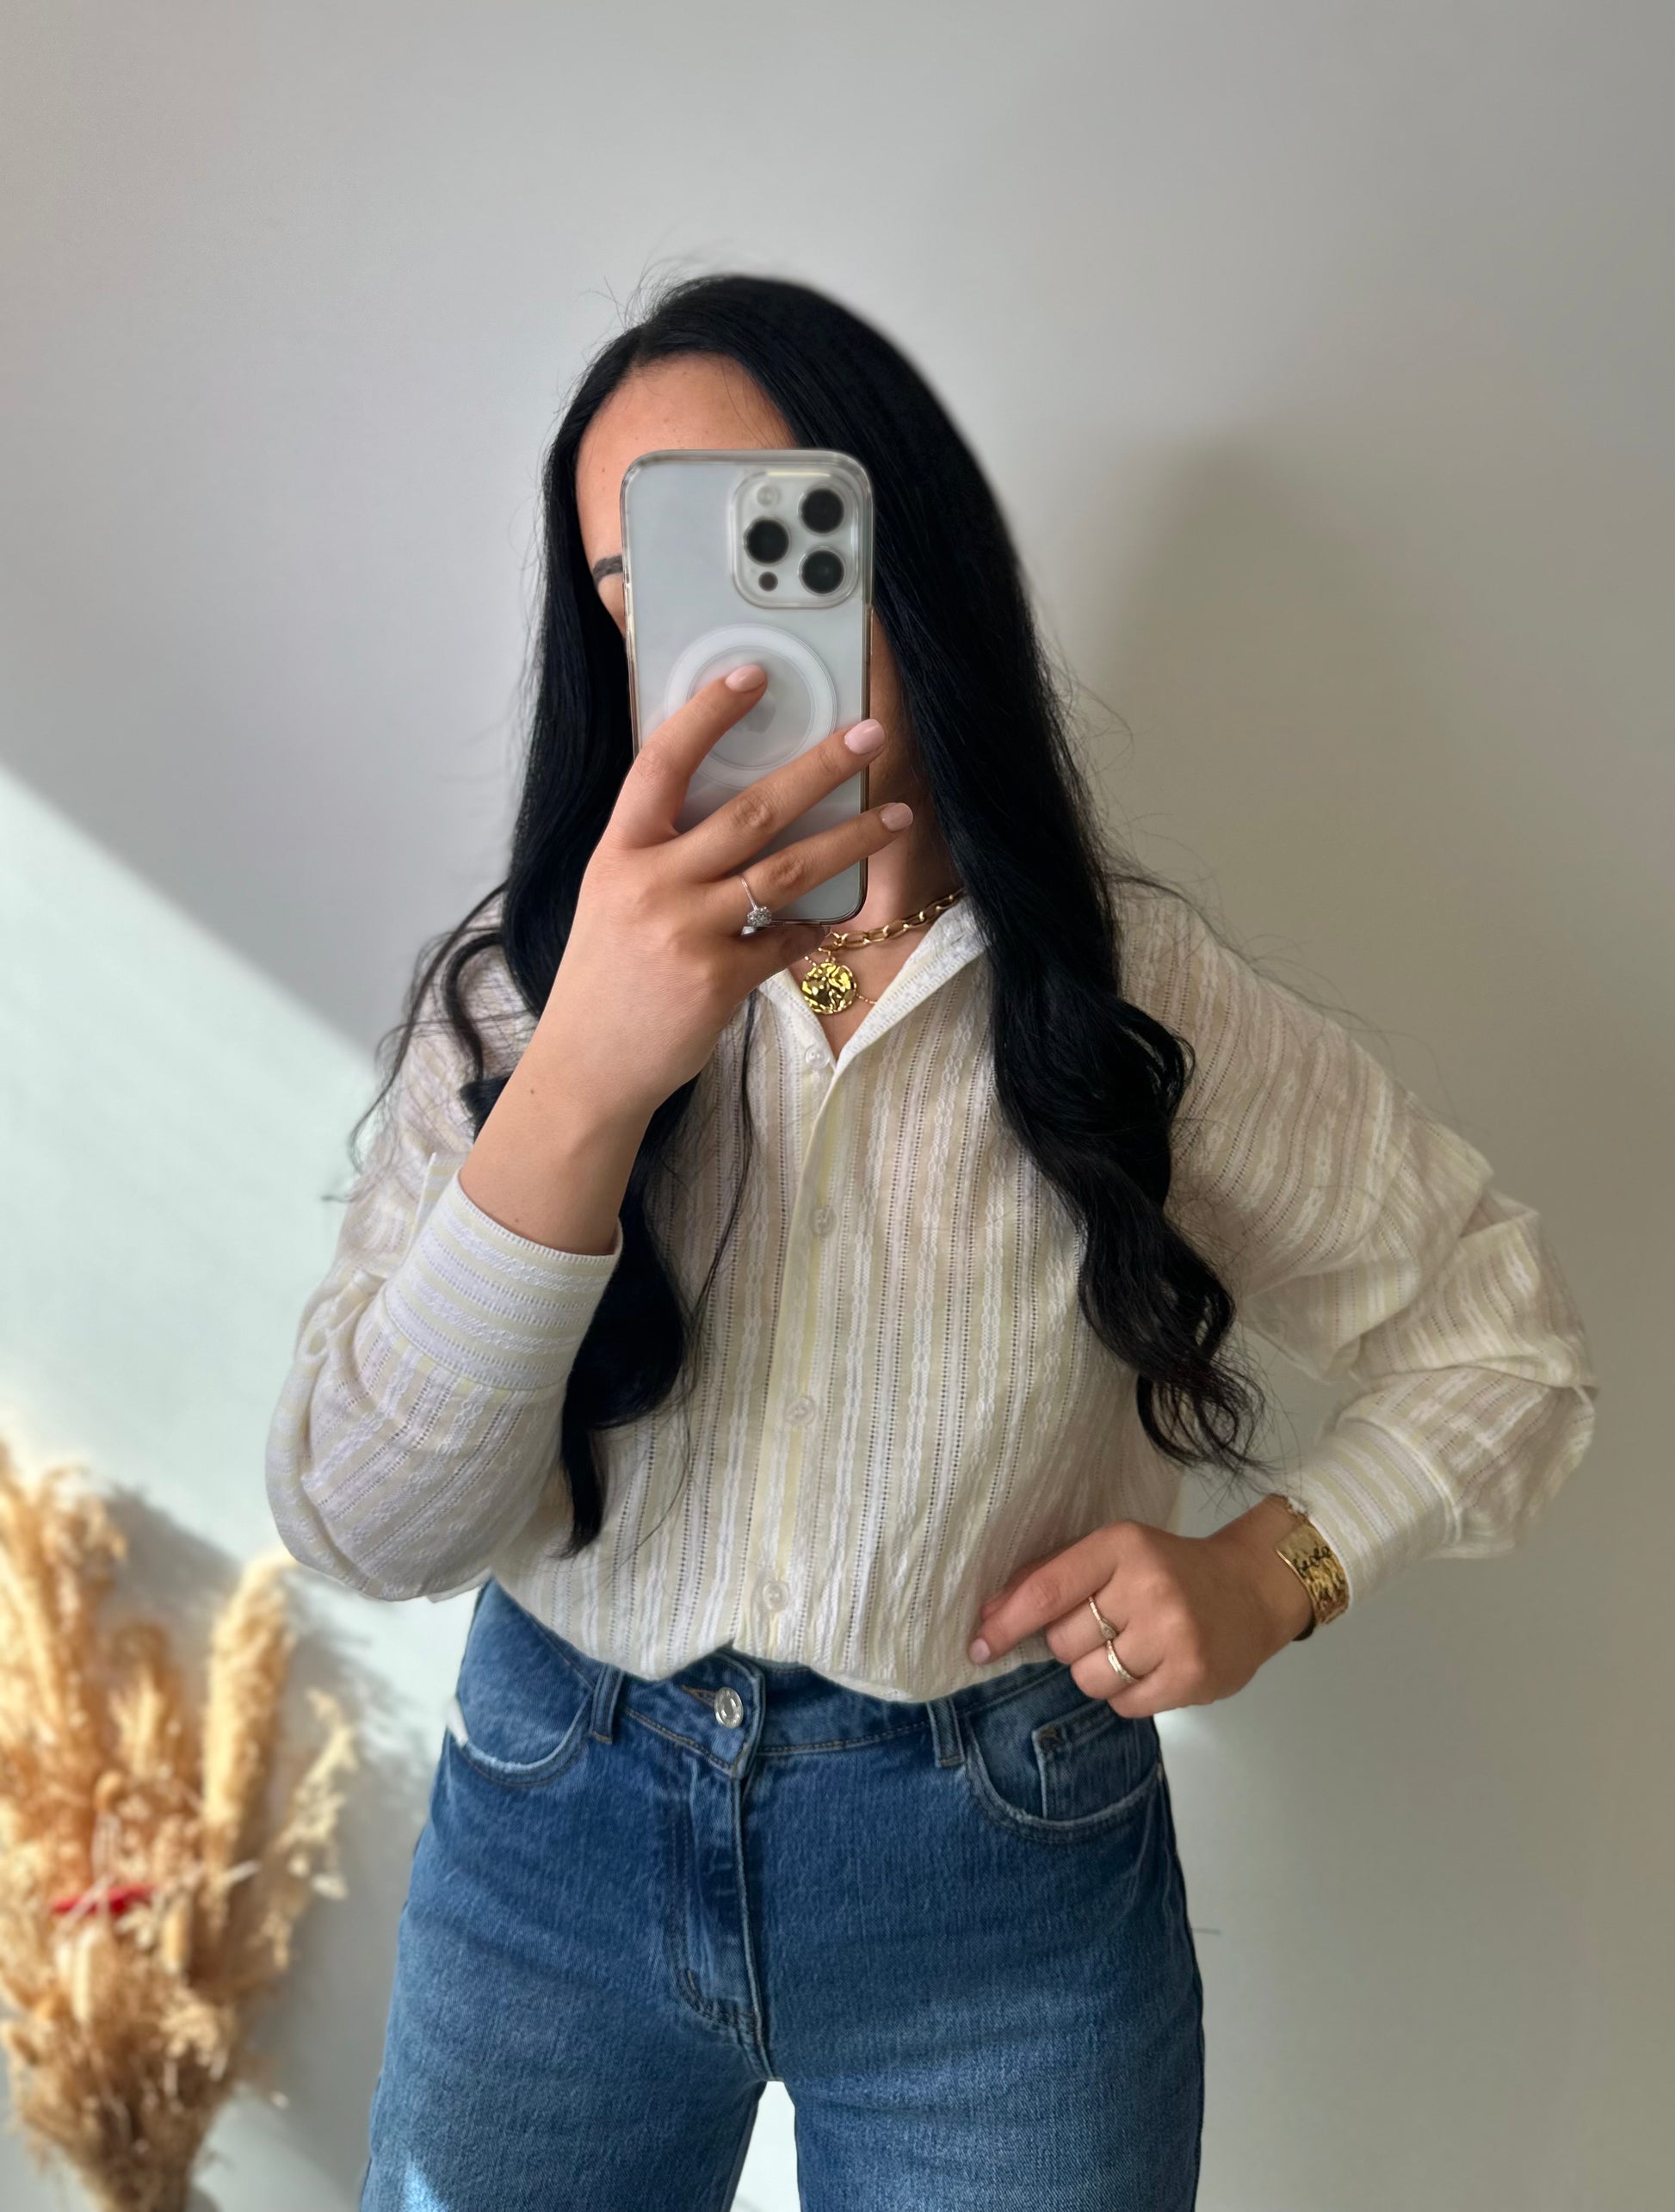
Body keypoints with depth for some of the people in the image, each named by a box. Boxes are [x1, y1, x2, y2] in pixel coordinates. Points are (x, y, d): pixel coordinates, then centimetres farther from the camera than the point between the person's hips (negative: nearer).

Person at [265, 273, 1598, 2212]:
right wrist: (585, 1084, -32)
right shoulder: (517, 994, -9)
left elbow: (1503, 1338, 1)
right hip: (555, 1835, 2)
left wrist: (1268, 1569, -15)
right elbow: (367, 1532, -19)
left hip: (1006, 1884, -1)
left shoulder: (1142, 997, -10)